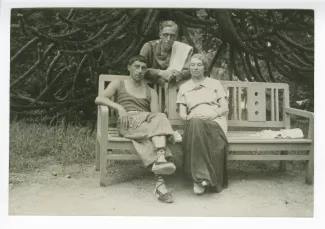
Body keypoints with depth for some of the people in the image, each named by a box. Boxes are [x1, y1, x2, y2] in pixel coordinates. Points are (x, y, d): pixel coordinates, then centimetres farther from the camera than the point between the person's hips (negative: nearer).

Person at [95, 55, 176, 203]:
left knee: (158, 119, -36)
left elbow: (155, 113, 9)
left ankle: (160, 160, -59)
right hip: (127, 122, -3)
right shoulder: (118, 84, 21)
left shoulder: (151, 92, 28)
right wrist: (119, 107, -13)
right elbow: (99, 99, 4)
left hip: (146, 122, 3)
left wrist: (153, 116, -17)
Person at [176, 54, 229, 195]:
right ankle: (203, 177, -39)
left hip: (215, 121, -1)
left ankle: (199, 178, -34)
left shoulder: (215, 83, 20)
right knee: (195, 124, -39)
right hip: (194, 122, 1)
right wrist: (188, 117, -10)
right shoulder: (184, 87, 23)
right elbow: (182, 113, 14)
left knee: (197, 125, -38)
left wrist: (211, 115, -10)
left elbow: (225, 108, 10)